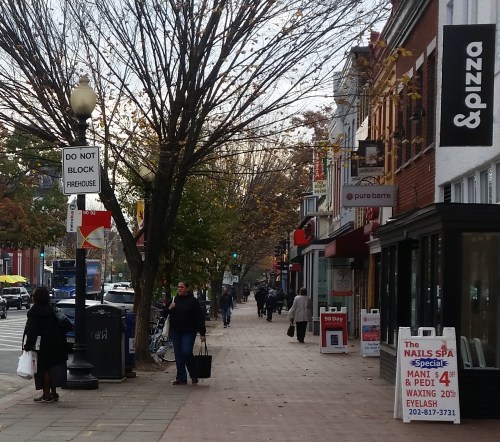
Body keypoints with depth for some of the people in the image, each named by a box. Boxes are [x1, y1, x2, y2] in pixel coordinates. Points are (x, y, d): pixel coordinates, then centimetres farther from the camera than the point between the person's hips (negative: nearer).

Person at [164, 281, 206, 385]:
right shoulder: (174, 300, 9)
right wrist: (169, 308, -8)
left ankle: (194, 376, 5)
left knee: (187, 352, -14)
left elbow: (200, 317, -4)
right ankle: (181, 378, 11)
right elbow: (164, 314, 15)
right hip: (175, 332, 5)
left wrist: (202, 333, -8)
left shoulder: (193, 301, -3)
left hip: (189, 332, -5)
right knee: (178, 355, 5)